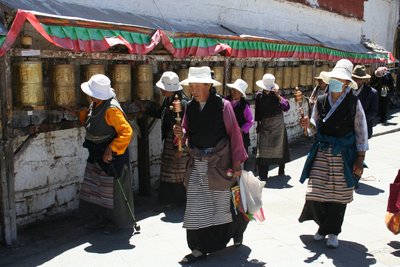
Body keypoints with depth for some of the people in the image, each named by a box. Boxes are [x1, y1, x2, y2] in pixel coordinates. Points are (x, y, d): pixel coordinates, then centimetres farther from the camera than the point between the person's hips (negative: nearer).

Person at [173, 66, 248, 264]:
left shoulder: (223, 105, -10)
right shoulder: (190, 107, 5)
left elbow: (234, 133, -8)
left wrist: (237, 163, -8)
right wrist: (181, 133, -11)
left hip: (219, 164, -4)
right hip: (196, 165, 4)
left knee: (223, 203, 11)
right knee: (195, 208, 2)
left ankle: (237, 229, 41)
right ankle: (200, 248, 13)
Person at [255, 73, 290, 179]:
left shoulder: (276, 94, -3)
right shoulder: (259, 95, 0)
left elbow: (286, 107, -14)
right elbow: (257, 111, 8)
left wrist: (278, 96, -21)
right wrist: (258, 123, 7)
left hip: (278, 124, 0)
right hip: (265, 125, 0)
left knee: (279, 146, 11)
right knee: (263, 150, -5)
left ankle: (281, 170, 29)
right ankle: (262, 175, -3)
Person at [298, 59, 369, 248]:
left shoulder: (354, 103, -5)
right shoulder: (320, 101, 3)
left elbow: (361, 133, -2)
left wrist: (360, 159, -5)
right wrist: (308, 124, -12)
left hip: (343, 156, -2)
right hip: (321, 154, 3)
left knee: (338, 195, 5)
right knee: (315, 193, 0)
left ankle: (333, 233, 22)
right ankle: (324, 225, 26)